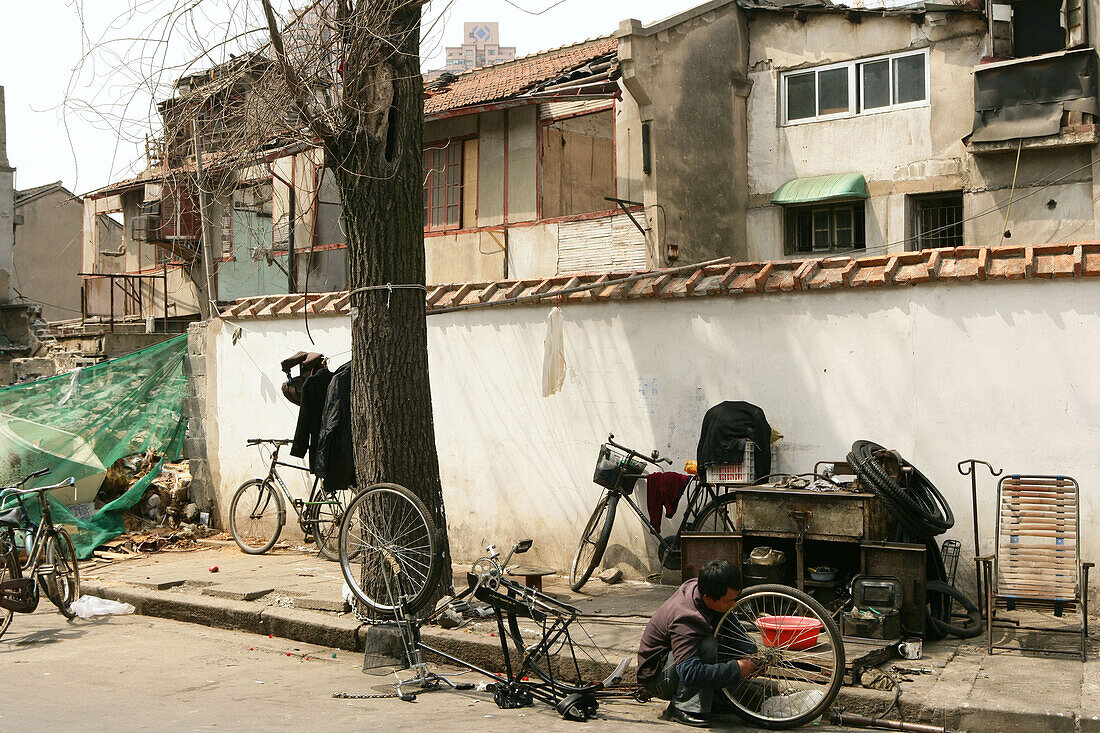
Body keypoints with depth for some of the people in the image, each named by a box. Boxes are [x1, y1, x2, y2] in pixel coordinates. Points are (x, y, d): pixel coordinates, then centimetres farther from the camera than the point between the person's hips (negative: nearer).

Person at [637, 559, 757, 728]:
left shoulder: (697, 587, -10)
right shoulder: (685, 621, -35)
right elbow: (689, 673, -43)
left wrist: (750, 654, -9)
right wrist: (737, 669, -35)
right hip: (656, 678, -9)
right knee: (708, 645, -33)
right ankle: (682, 707, -21)